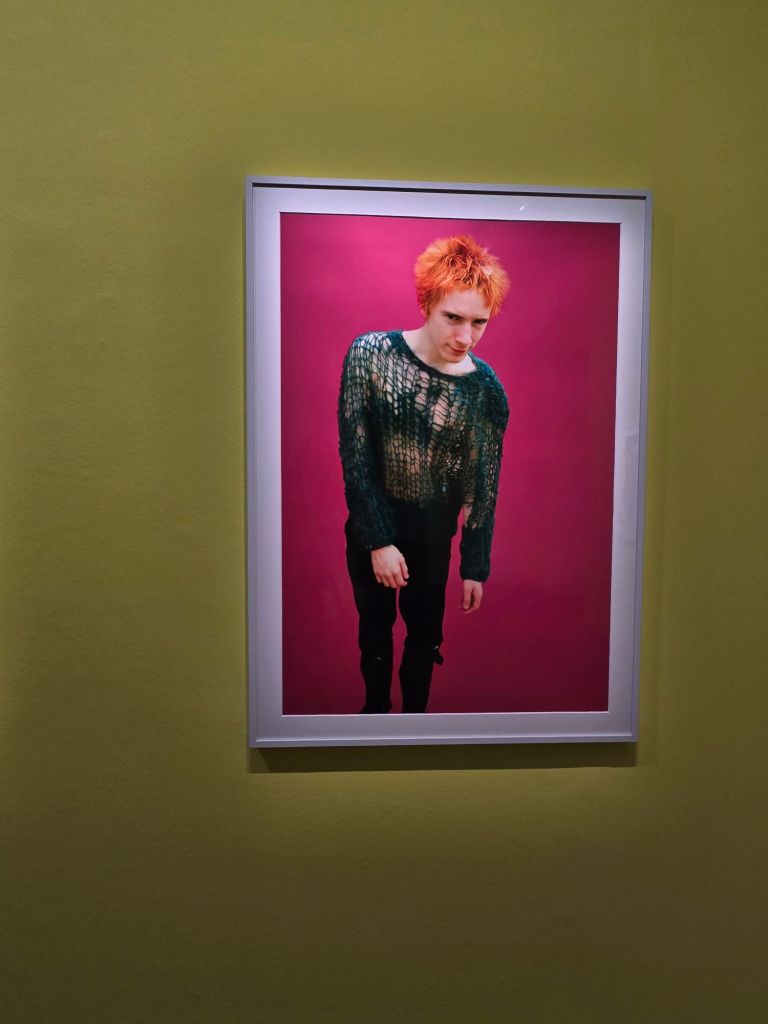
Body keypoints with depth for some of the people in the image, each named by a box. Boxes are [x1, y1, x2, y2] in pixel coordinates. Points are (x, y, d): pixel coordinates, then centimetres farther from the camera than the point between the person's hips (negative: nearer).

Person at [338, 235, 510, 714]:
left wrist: (476, 566, -2)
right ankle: (376, 704, 44)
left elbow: (484, 486, -6)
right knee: (375, 622, 19)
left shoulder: (487, 390, -14)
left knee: (425, 628, 16)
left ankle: (415, 708, 41)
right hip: (370, 524, 0)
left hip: (433, 531, 0)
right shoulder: (370, 354, -18)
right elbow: (354, 455, -16)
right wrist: (378, 541, -17)